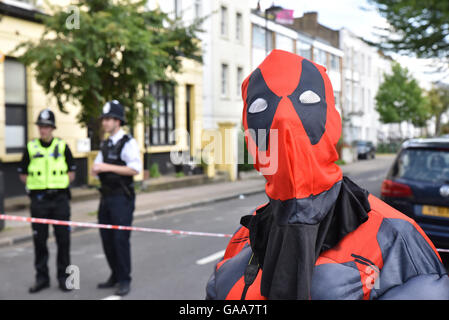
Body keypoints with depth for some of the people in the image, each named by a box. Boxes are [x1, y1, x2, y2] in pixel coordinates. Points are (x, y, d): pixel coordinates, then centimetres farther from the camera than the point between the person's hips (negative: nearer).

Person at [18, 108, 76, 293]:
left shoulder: (62, 147, 4)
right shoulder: (31, 148, 4)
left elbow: (71, 173, 9)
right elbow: (22, 174, 10)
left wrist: (59, 184, -2)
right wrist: (36, 185, -1)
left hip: (60, 199, 0)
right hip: (38, 200, 1)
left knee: (63, 239, 2)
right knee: (39, 240, 5)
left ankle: (64, 277, 13)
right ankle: (42, 277, 17)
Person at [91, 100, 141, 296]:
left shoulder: (128, 143, -9)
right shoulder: (105, 145, 16)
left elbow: (135, 169, -18)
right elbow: (96, 169, 21)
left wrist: (108, 167, -20)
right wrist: (96, 169, -4)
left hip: (122, 198, -8)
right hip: (106, 197, 8)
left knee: (121, 239, -6)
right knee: (107, 239, 12)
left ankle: (124, 280, 6)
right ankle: (115, 275, 27)